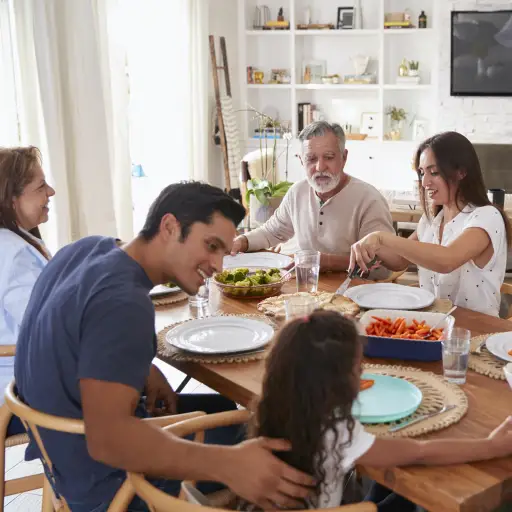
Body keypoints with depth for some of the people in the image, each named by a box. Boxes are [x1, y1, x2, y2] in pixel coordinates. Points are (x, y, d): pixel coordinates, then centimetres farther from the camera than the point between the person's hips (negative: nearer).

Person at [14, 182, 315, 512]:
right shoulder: (124, 302, -31)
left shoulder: (89, 248, -3)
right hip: (102, 483, -9)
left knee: (222, 408, 20)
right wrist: (227, 465, -48)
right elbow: (107, 439, -39)